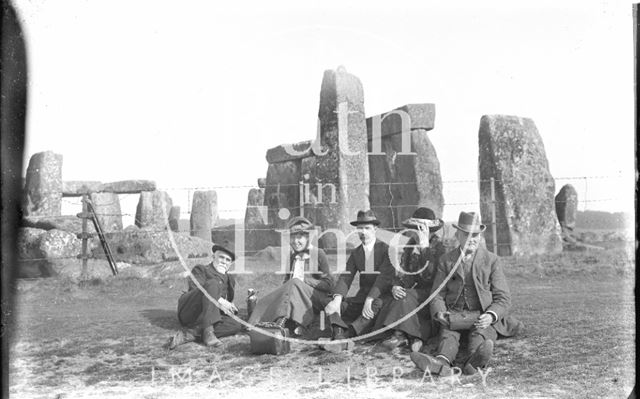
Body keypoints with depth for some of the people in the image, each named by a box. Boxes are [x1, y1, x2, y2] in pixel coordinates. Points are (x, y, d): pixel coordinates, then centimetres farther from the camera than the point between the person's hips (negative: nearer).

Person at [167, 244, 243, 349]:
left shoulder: (230, 280, 25)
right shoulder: (200, 269, 9)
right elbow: (197, 288, -11)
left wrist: (231, 307, -3)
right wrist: (218, 301, -26)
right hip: (189, 312, -5)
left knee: (237, 325, -24)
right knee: (212, 283, -27)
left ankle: (189, 334, -30)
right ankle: (208, 332, -38)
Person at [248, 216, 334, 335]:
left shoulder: (318, 254, 2)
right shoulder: (292, 257, 19)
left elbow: (328, 284, -3)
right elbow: (286, 281, 22)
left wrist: (304, 280, -13)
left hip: (317, 299, -5)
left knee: (294, 284, -33)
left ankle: (282, 321, -45)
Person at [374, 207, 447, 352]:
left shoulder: (439, 247, -8)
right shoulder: (410, 245, 12)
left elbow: (428, 276, -22)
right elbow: (400, 271, 14)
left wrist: (425, 246, -24)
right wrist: (395, 286, -9)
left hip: (430, 295, -6)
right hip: (411, 293, 6)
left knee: (406, 298, -31)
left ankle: (400, 335, -27)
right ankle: (414, 336, -24)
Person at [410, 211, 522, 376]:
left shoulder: (491, 260, 8)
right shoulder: (446, 260, 12)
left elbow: (503, 298, 5)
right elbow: (438, 294, 10)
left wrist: (491, 316, -17)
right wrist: (440, 313, -14)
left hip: (483, 317, -1)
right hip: (454, 315, 1)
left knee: (479, 337, -35)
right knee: (447, 335, -32)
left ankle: (475, 360, -67)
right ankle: (442, 362, -62)